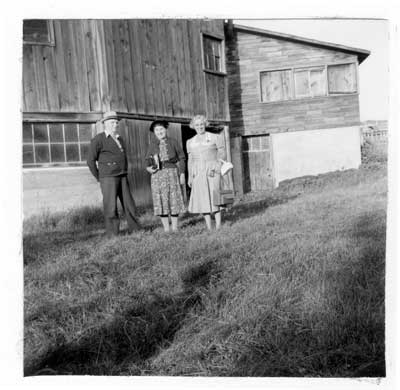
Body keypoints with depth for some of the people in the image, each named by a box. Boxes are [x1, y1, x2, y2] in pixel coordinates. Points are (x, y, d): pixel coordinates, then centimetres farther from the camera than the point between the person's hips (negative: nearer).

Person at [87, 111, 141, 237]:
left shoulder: (120, 139, 17)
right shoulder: (98, 139, -5)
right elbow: (91, 161, -6)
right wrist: (99, 178, -3)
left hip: (123, 177, 6)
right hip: (108, 178, -6)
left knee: (129, 204, 7)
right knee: (111, 207, -4)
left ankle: (134, 230, 14)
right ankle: (113, 234, 3)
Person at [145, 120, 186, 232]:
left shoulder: (173, 142, 5)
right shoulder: (153, 144, 9)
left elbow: (181, 158, 5)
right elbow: (148, 158, 16)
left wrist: (182, 173, -1)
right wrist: (148, 167, -5)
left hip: (172, 172, -1)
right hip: (157, 174, 1)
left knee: (174, 199, 0)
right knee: (161, 199, -2)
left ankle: (175, 228, 8)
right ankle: (166, 228, 5)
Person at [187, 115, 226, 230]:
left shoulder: (215, 138, 5)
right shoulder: (190, 142, 15)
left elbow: (223, 154, 4)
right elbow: (190, 160, 16)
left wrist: (215, 167, -10)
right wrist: (189, 176, 9)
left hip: (212, 170, -3)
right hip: (198, 172, 3)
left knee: (214, 197, -11)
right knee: (202, 199, -1)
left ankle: (218, 226, -6)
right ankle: (208, 227, 3)